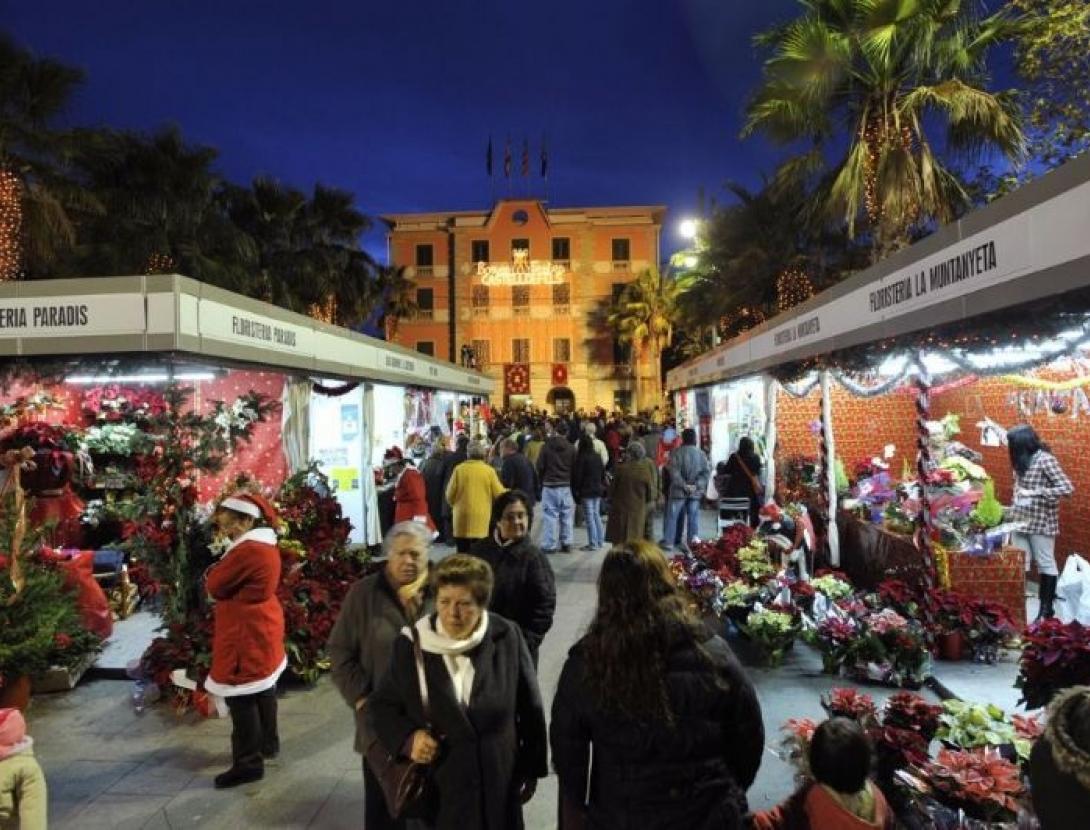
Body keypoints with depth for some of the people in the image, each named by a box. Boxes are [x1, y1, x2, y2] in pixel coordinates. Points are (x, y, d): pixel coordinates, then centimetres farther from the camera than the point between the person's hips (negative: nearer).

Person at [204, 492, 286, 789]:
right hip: (263, 628, 10)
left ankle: (249, 763, 7)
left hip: (246, 634, -10)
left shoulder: (247, 550, -24)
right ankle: (268, 743, 36)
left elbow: (214, 585, -17)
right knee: (263, 689, 21)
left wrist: (213, 571, 3)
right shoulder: (265, 545, 7)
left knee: (242, 698, -2)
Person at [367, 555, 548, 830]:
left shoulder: (507, 639, -12)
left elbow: (529, 709, -1)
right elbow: (380, 706, 2)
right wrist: (408, 737, -16)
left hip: (498, 788, 0)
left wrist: (531, 769, 6)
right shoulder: (412, 644, -10)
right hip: (437, 789, 1)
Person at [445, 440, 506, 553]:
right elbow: (499, 494, -2)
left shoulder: (459, 469, -4)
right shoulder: (489, 470, -5)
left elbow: (450, 495, 0)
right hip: (482, 518, -1)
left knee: (462, 553, 9)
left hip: (462, 516, 1)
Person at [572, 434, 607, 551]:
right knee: (596, 514, 16)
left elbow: (577, 475, -12)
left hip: (586, 491, -7)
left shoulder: (581, 457, -14)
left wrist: (576, 491, -5)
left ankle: (593, 543, 0)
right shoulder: (598, 457, 6)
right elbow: (603, 473, 12)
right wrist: (602, 487, 20)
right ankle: (600, 540, 20)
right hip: (598, 489, 7)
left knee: (590, 516, -3)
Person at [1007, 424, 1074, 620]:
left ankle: (1047, 608, 13)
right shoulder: (1023, 460, 8)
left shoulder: (1045, 459, -16)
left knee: (1045, 562, 4)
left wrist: (1035, 492, -24)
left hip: (1041, 521, -7)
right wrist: (1013, 509, 12)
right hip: (1021, 519, 7)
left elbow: (1067, 488, -21)